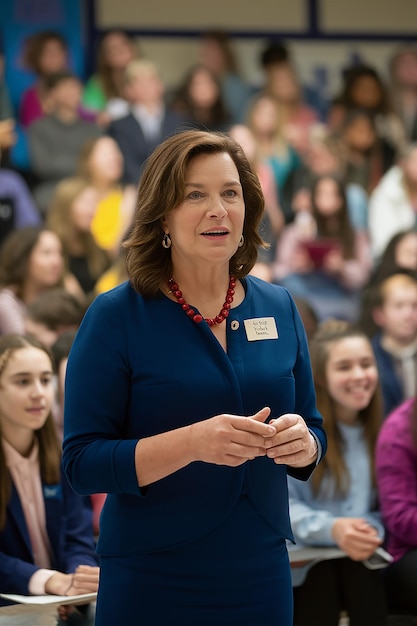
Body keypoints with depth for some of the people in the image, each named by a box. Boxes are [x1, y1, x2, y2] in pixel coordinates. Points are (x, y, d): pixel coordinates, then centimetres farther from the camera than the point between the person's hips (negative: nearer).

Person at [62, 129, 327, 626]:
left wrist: (302, 445, -12)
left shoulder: (279, 308, 4)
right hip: (151, 583, -4)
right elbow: (82, 462, -13)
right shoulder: (116, 316, -9)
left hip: (262, 572, 4)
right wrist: (193, 443, -27)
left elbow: (313, 433, 11)